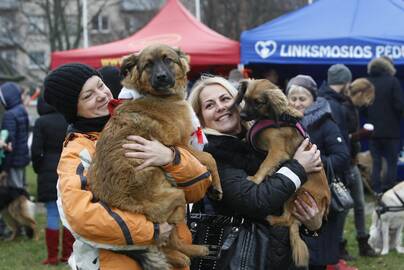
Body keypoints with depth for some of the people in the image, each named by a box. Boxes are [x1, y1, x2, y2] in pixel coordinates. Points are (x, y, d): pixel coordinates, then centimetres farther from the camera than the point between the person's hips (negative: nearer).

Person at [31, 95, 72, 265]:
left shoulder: (41, 122, -8)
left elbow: (36, 150, -10)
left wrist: (38, 168, 6)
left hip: (49, 171, -3)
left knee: (52, 214, 1)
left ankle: (52, 257, 3)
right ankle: (67, 254, 13)